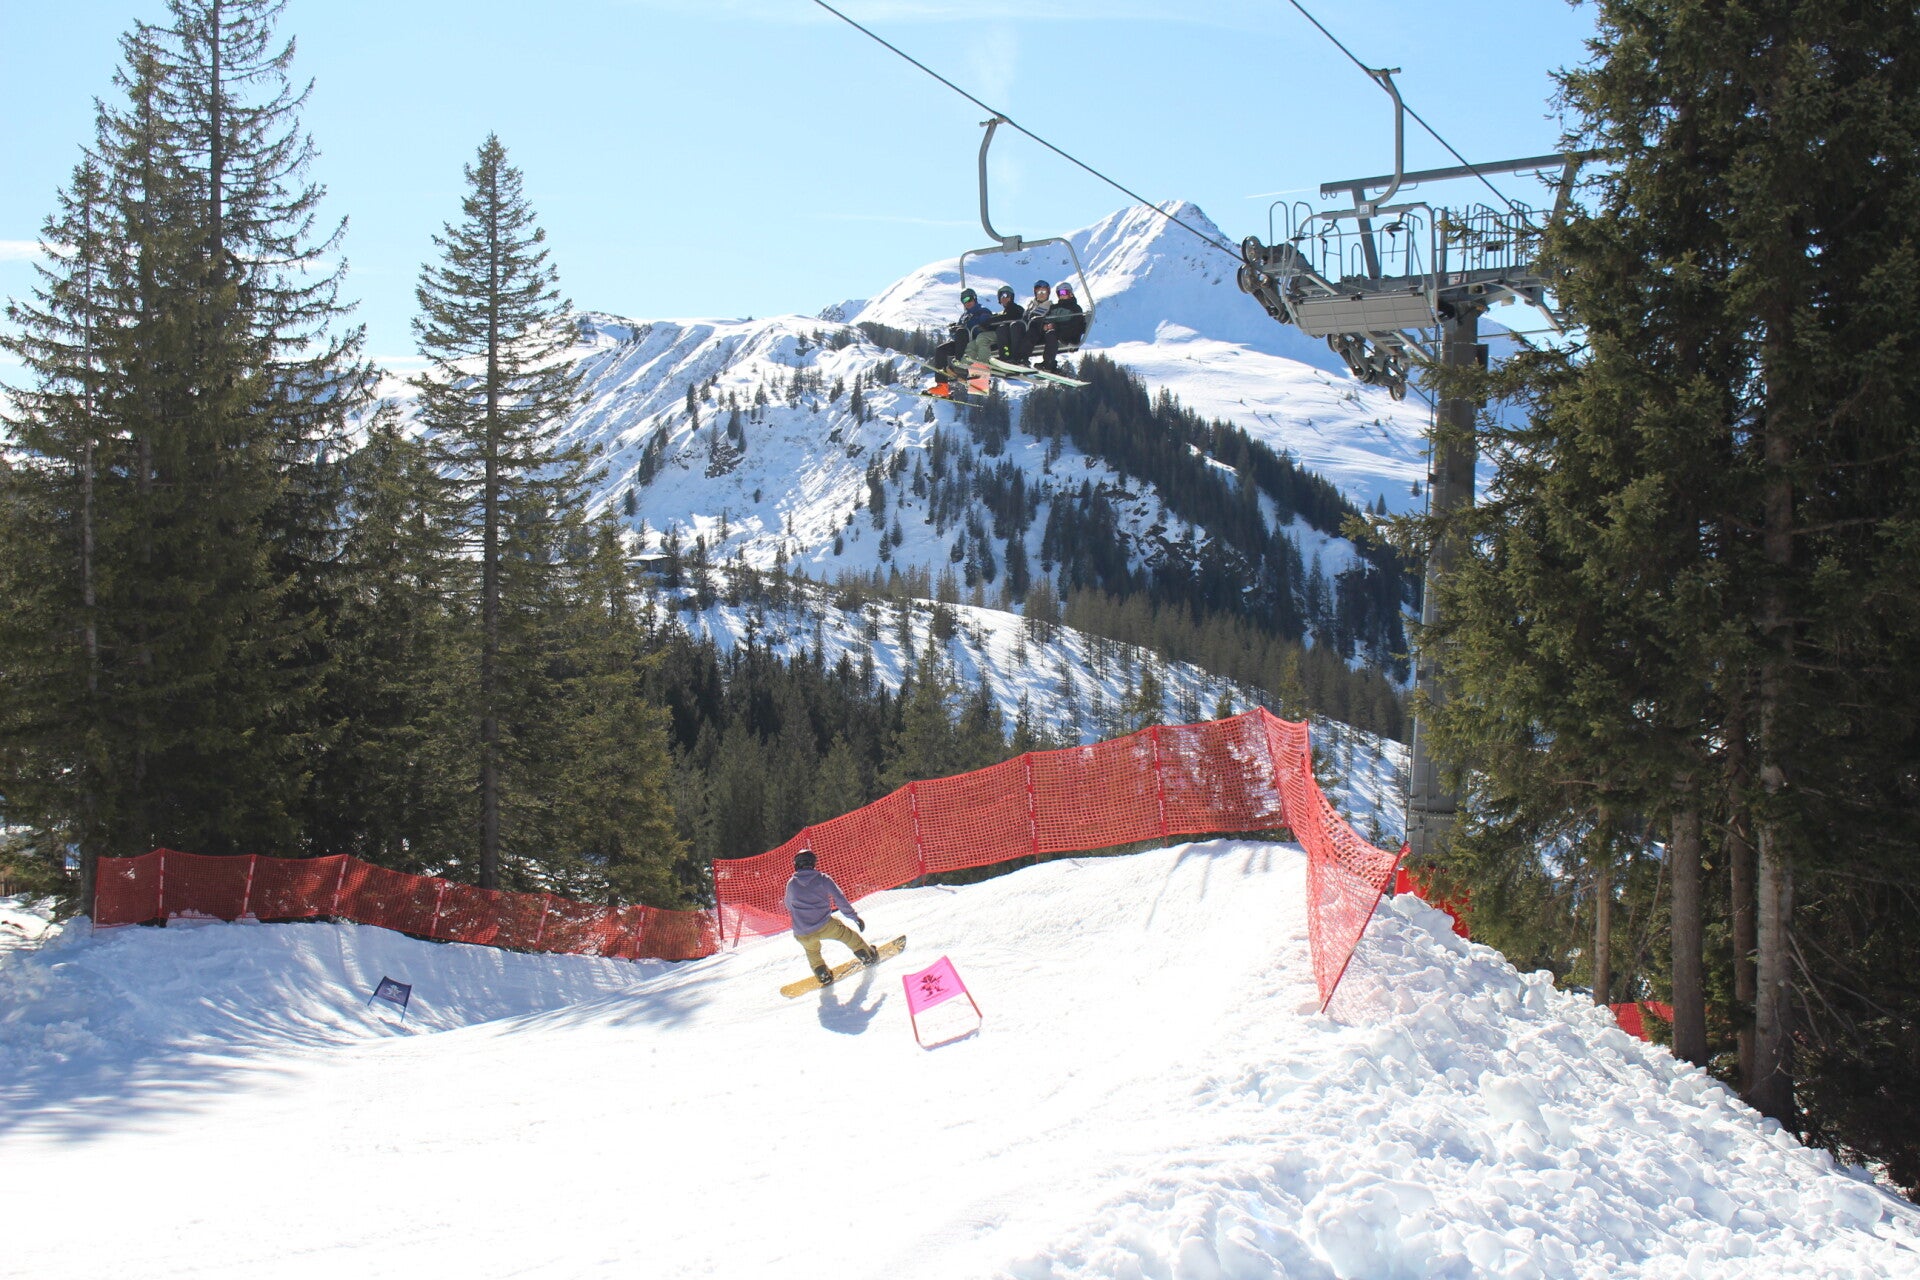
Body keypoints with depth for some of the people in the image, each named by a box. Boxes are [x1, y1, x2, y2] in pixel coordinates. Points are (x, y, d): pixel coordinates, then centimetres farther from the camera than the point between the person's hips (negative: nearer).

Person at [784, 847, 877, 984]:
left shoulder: (791, 884, 7)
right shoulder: (822, 879, 2)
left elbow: (789, 906, 23)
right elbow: (840, 899, 1)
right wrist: (855, 917, 8)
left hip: (803, 935, 2)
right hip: (825, 926, -2)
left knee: (812, 951, 34)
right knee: (847, 935, 26)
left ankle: (823, 974, 26)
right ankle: (868, 956, 33)